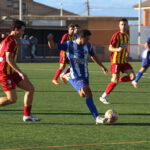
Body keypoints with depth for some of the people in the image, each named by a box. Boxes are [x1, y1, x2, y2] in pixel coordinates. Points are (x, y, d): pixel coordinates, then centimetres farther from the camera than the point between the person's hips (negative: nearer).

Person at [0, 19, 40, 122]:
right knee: (12, 99, -15)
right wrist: (20, 73, -29)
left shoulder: (10, 40, 16)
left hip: (11, 72, 10)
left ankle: (27, 115, 10)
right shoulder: (11, 41, -16)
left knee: (30, 89, 6)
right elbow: (8, 59, -26)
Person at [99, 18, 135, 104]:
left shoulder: (127, 36, 12)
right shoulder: (116, 35, -11)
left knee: (132, 76, -7)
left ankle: (116, 80, 14)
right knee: (115, 80, -11)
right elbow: (110, 48, -13)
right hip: (116, 61, -7)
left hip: (124, 61, 7)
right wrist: (117, 49, -31)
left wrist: (127, 53, 14)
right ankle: (103, 97, 2)